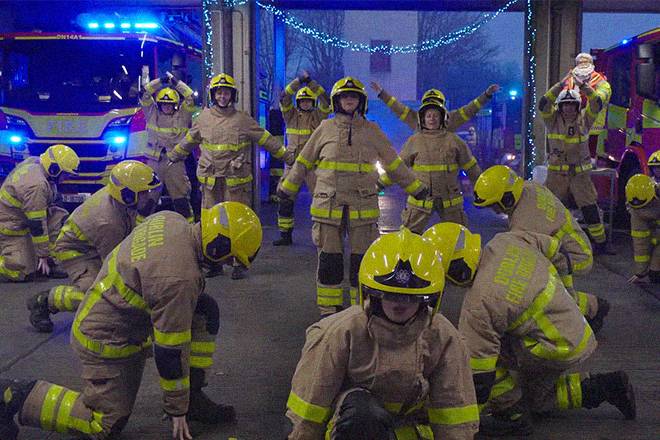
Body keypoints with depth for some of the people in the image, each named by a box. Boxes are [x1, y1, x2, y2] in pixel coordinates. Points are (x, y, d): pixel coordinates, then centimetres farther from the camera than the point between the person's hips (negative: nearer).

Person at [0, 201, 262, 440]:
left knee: (206, 310, 2)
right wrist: (176, 410, -12)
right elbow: (171, 351, -25)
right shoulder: (179, 279, -34)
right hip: (108, 340, -9)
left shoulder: (170, 219, -9)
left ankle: (193, 395, 8)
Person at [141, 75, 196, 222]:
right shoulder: (152, 112, 9)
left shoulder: (182, 115, 5)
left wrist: (177, 83, -1)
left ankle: (188, 220, 10)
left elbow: (190, 98, -3)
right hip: (154, 160, 1)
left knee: (180, 193, 3)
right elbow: (145, 94, 2)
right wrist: (159, 82, 0)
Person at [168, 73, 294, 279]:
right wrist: (172, 156, 32)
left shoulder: (242, 119, 0)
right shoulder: (204, 118, 8)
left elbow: (266, 140, 4)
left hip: (236, 180, -3)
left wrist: (287, 156, 3)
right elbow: (188, 141, 23)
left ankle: (239, 264, 7)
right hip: (210, 180, 3)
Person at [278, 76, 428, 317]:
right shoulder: (325, 129, 6)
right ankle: (329, 309, 16)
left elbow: (394, 164, 15)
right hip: (328, 204, 0)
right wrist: (287, 188, 19)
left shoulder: (372, 131, 8)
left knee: (362, 260, 4)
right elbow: (303, 162, 15)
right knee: (329, 259, 4)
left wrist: (417, 188, 16)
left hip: (363, 205, 0)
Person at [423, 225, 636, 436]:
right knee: (538, 399, 25)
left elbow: (477, 369, -19)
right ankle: (603, 386, 17)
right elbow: (553, 250, 10)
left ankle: (511, 414, -2)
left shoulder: (478, 305, -25)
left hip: (558, 351, -9)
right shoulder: (506, 241, -7)